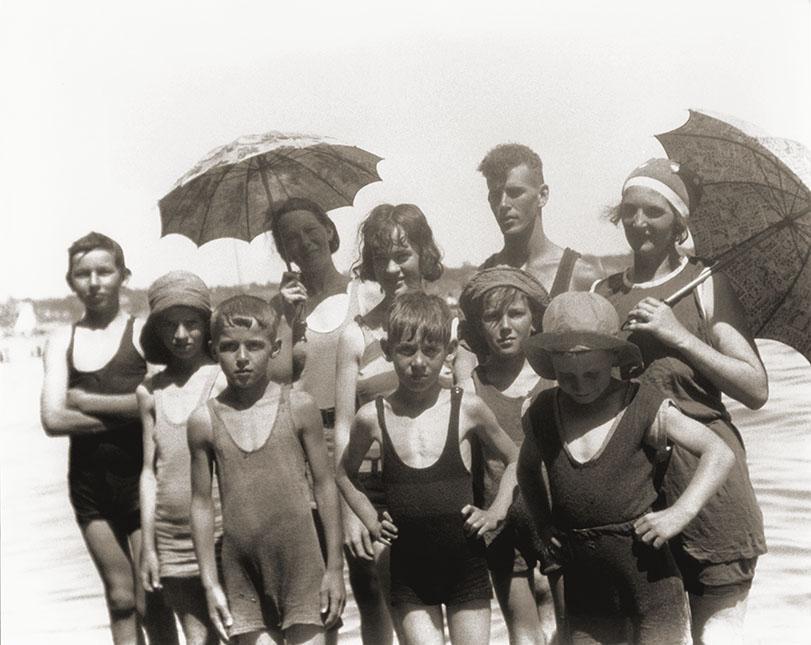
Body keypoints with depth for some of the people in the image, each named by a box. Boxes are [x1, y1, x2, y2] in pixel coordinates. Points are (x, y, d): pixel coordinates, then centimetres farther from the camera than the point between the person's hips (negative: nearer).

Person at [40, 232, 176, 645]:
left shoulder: (142, 333, -3)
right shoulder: (62, 342, 6)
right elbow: (53, 420, -6)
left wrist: (85, 400, -11)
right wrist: (127, 412, -12)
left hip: (140, 478, -3)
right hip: (89, 482, 3)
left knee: (150, 601, -2)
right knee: (120, 597, 9)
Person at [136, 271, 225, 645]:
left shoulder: (225, 379, -4)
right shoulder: (150, 392, 8)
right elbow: (150, 472, 11)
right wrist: (147, 545, 9)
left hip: (222, 532, -3)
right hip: (172, 538, 4)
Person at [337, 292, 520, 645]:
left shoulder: (467, 408, -5)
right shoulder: (373, 417, -3)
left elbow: (514, 460, 12)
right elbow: (345, 474, 17)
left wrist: (496, 512, 1)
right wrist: (372, 521, 6)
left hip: (466, 565, 0)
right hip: (409, 567, 0)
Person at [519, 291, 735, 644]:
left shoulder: (643, 406, -8)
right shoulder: (542, 413, 4)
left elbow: (720, 454, -11)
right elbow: (527, 468, 25)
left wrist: (680, 512, -21)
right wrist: (542, 524, 13)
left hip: (649, 572, -4)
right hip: (583, 580, 4)